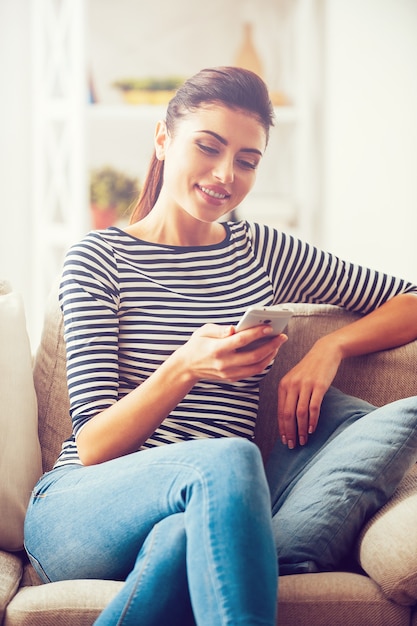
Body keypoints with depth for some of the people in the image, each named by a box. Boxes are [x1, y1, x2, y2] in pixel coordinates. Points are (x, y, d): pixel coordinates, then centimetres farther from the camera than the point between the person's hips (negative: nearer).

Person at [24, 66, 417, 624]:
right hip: (82, 509, -5)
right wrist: (185, 369, -23)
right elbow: (93, 447, -5)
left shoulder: (264, 253, 15)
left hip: (215, 506, 5)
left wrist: (331, 347, -2)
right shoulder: (99, 259, 3)